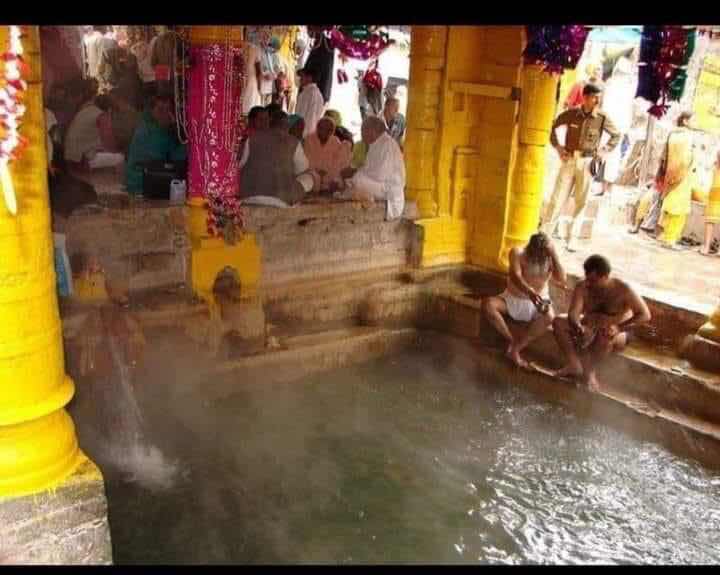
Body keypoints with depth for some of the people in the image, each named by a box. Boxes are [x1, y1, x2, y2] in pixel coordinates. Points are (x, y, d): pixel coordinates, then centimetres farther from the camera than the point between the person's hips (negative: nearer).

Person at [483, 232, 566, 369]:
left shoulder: (550, 259, -7)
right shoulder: (517, 253, -14)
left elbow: (562, 280, -21)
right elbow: (515, 276, -29)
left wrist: (554, 255, -27)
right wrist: (530, 292, -48)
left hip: (536, 303, 0)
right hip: (512, 298, 0)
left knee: (549, 317, -35)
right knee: (488, 304, -29)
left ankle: (516, 348, -26)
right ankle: (511, 340, -15)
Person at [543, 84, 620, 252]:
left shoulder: (602, 119, -2)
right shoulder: (571, 114, -4)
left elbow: (616, 135, 12)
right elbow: (553, 126, 10)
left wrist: (604, 151, 1)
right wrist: (558, 147, 2)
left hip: (587, 163, 1)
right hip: (569, 160, -1)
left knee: (581, 202, 5)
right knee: (557, 199, -2)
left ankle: (572, 240, 13)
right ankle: (544, 235, 5)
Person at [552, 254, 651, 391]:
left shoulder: (622, 290, -20)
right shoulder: (582, 288, -13)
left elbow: (645, 315, -21)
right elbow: (573, 313, -20)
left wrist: (619, 327, -35)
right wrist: (578, 327, -44)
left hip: (617, 334, -4)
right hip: (589, 328, 4)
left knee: (605, 335, -40)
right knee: (558, 322, -16)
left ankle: (589, 370, -17)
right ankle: (574, 365, -17)